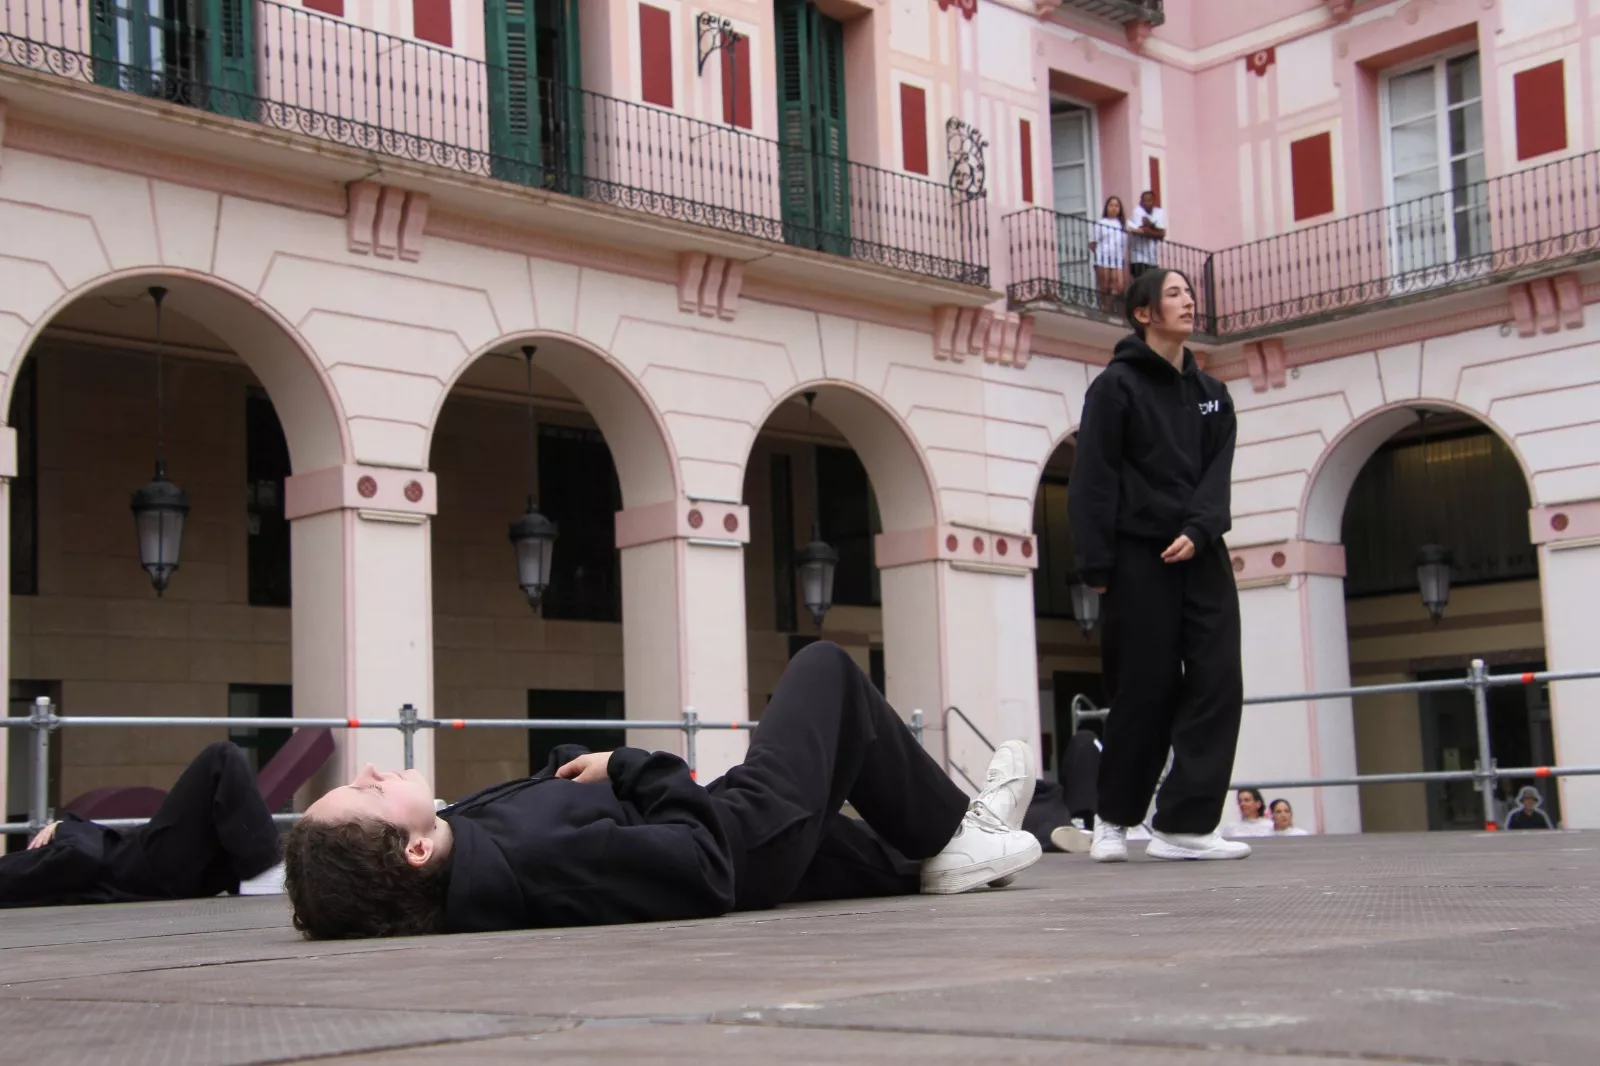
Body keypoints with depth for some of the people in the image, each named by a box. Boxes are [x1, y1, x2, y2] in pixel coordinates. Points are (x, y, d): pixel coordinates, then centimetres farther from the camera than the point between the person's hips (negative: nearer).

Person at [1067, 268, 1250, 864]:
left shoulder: (1211, 393, 16)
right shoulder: (1116, 386, 0)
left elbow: (1218, 474, 4)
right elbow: (1093, 481, -7)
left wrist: (1197, 531, -14)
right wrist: (1096, 565, -14)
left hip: (1201, 556, 5)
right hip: (1139, 556, -5)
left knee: (1218, 685, -7)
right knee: (1146, 692, -3)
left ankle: (1183, 825, -6)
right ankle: (1114, 817, 15)